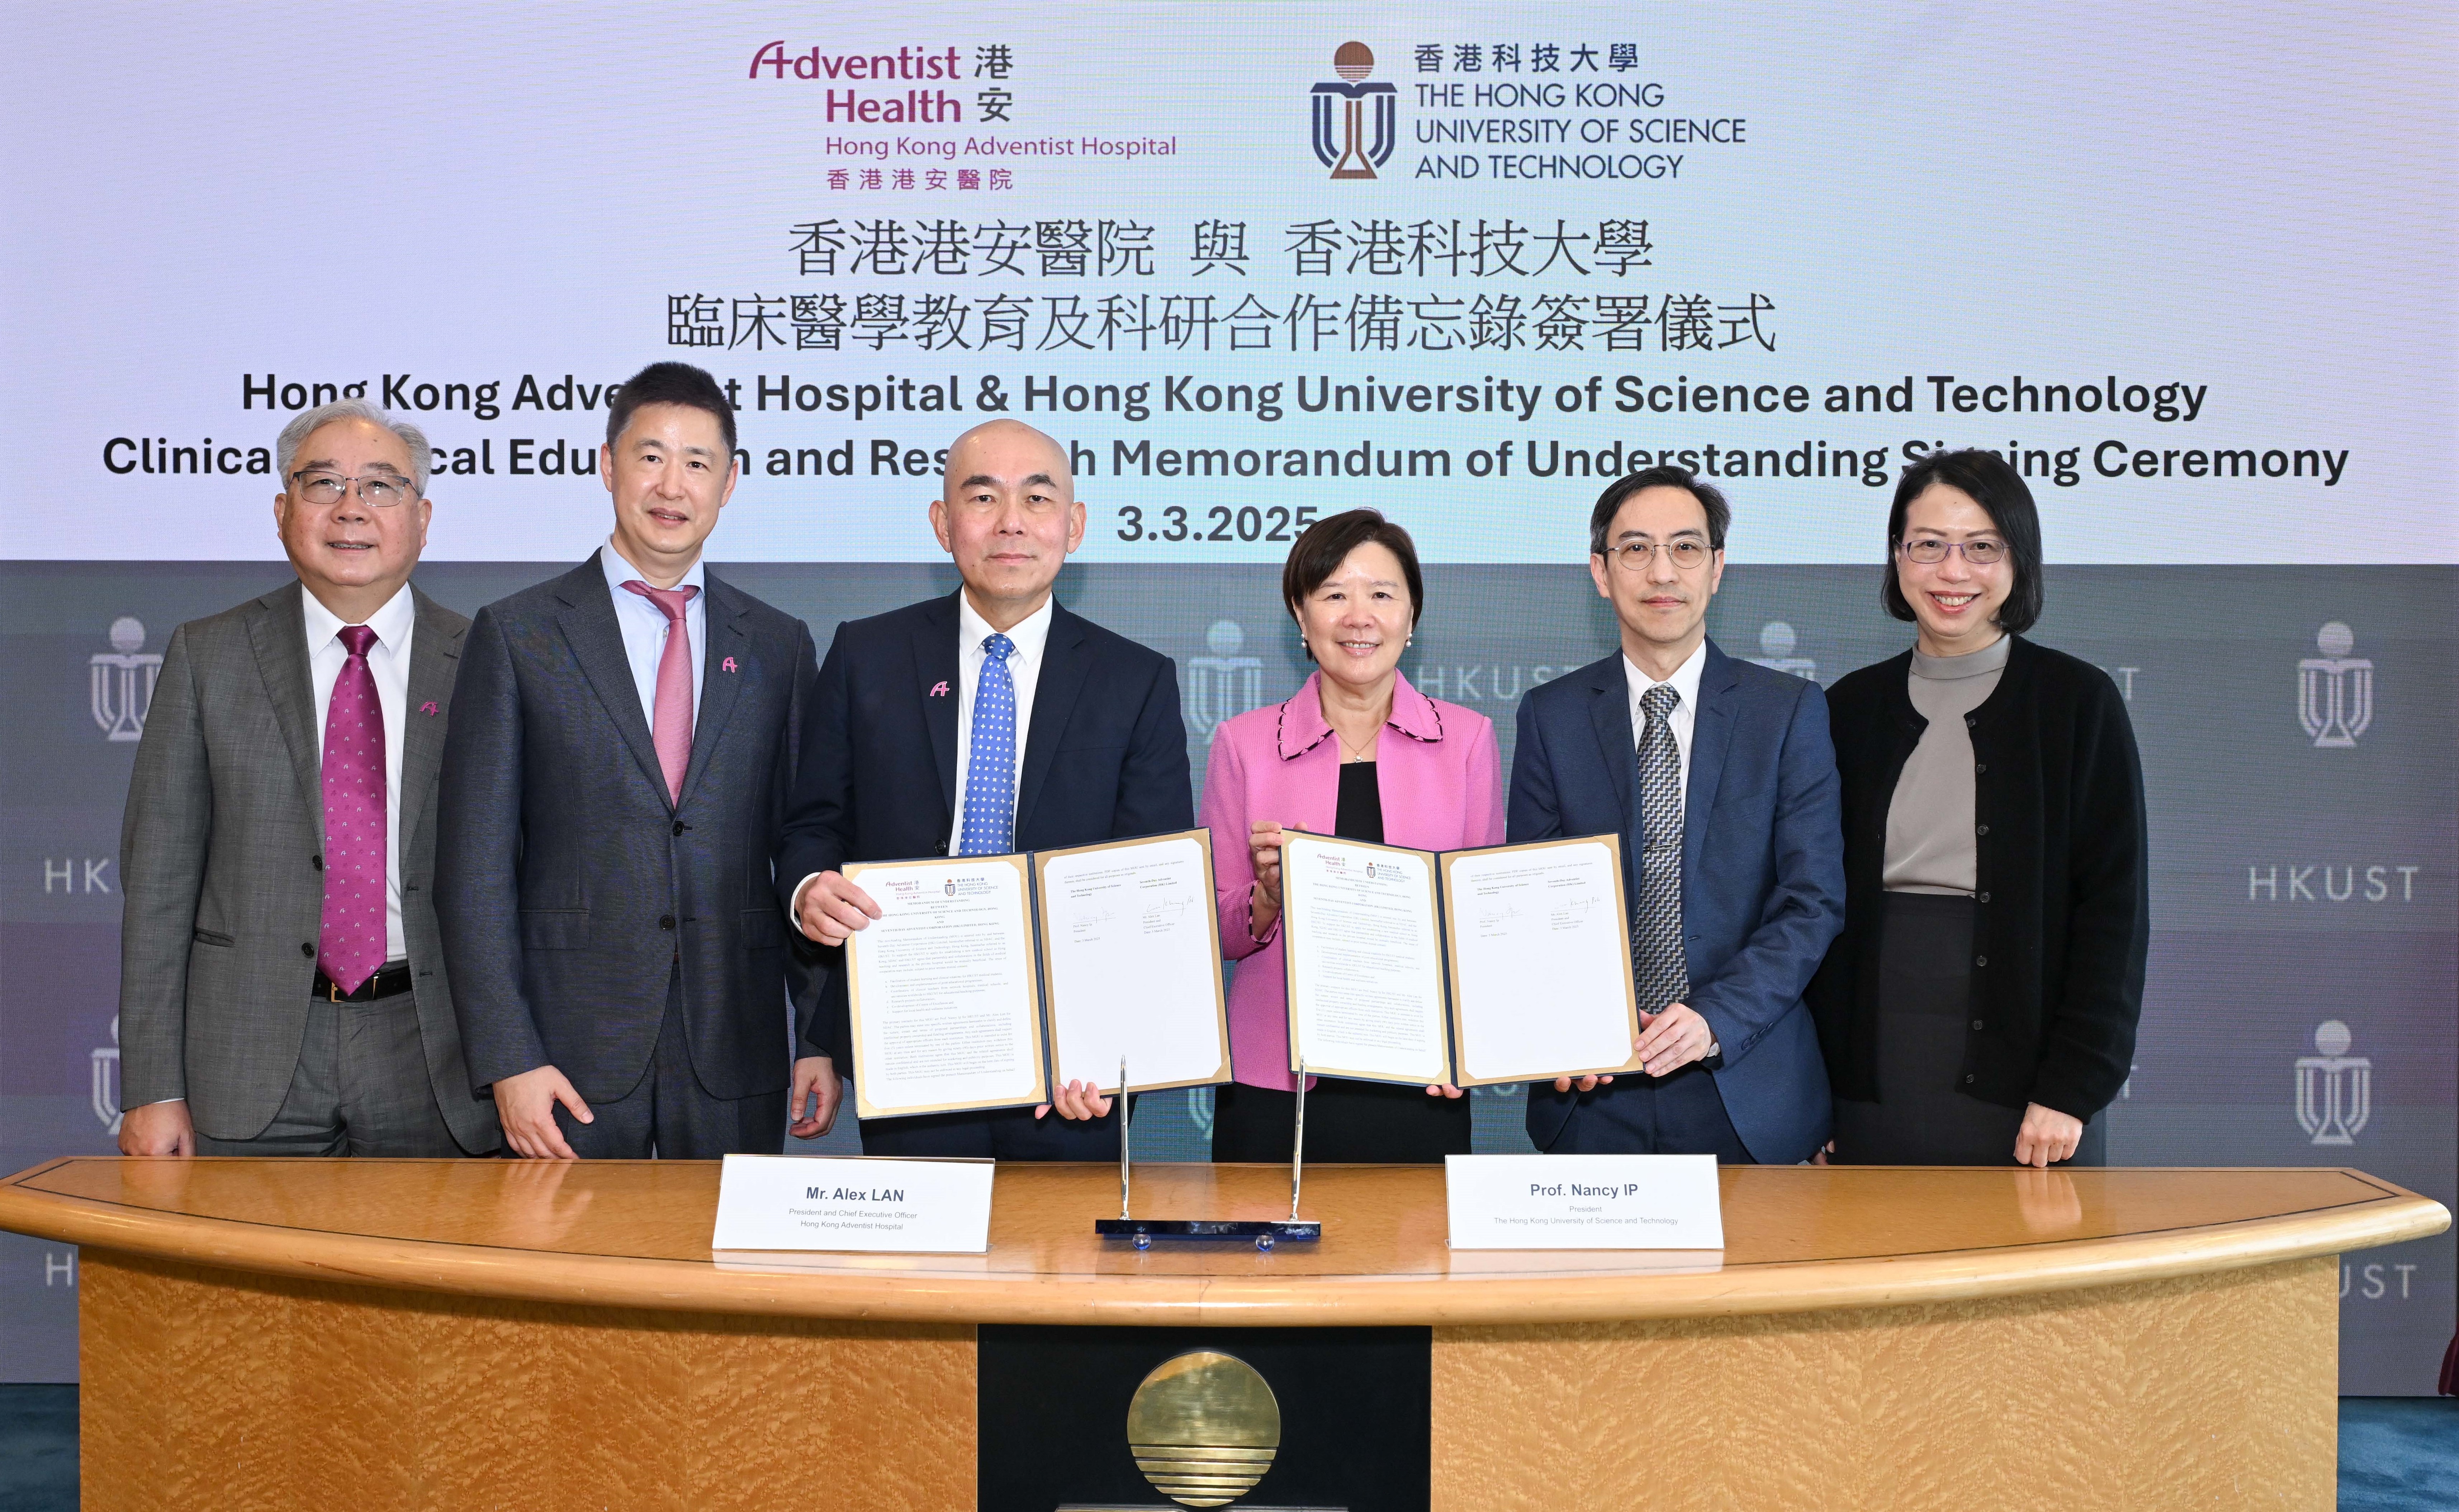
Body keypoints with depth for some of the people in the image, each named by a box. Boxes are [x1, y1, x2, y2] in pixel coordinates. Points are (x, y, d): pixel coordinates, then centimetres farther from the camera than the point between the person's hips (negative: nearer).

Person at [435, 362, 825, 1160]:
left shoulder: (778, 645, 9)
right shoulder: (516, 635, 2)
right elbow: (474, 867, -2)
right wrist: (508, 1060, -10)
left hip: (733, 1061, 2)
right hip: (571, 1056, -2)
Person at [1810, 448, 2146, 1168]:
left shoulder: (2078, 701, 0)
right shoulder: (1851, 707, 9)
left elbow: (2115, 907, -3)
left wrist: (2072, 1087, -11)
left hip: (2018, 1071, -2)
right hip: (1873, 1077, 2)